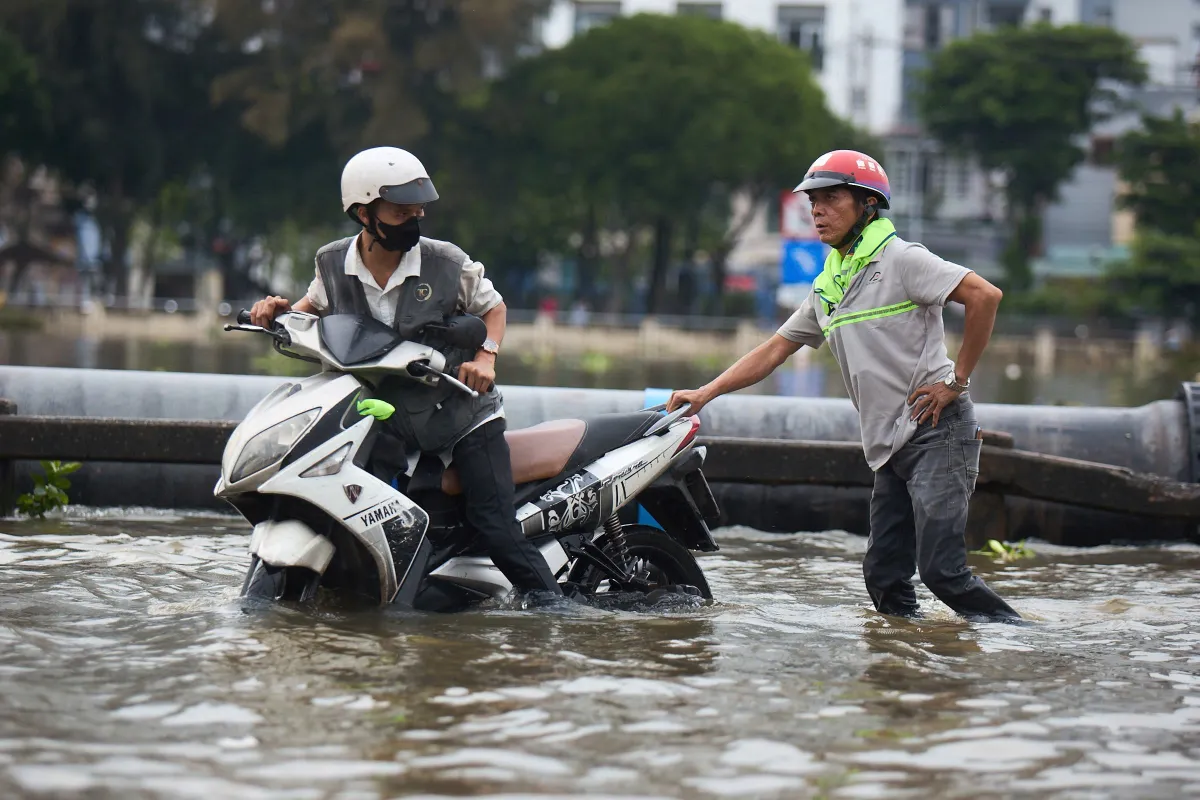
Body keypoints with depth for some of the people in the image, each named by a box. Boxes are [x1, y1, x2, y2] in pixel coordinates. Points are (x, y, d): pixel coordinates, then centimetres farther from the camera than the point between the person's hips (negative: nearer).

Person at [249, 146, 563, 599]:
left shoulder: (446, 263, -10)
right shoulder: (333, 264, -3)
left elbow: (493, 306, 6)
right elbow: (316, 305, 18)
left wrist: (486, 356, -12)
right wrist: (280, 312, -3)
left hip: (462, 410, -3)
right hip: (388, 421, 3)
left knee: (496, 528, -13)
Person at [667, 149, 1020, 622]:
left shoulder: (899, 259, -7)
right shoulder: (827, 286, 18)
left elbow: (984, 296, -15)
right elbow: (775, 351, 22)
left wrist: (957, 379, -13)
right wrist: (706, 393, 12)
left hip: (937, 429, -8)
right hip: (890, 445, 8)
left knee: (942, 570, -17)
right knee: (883, 578, 3)